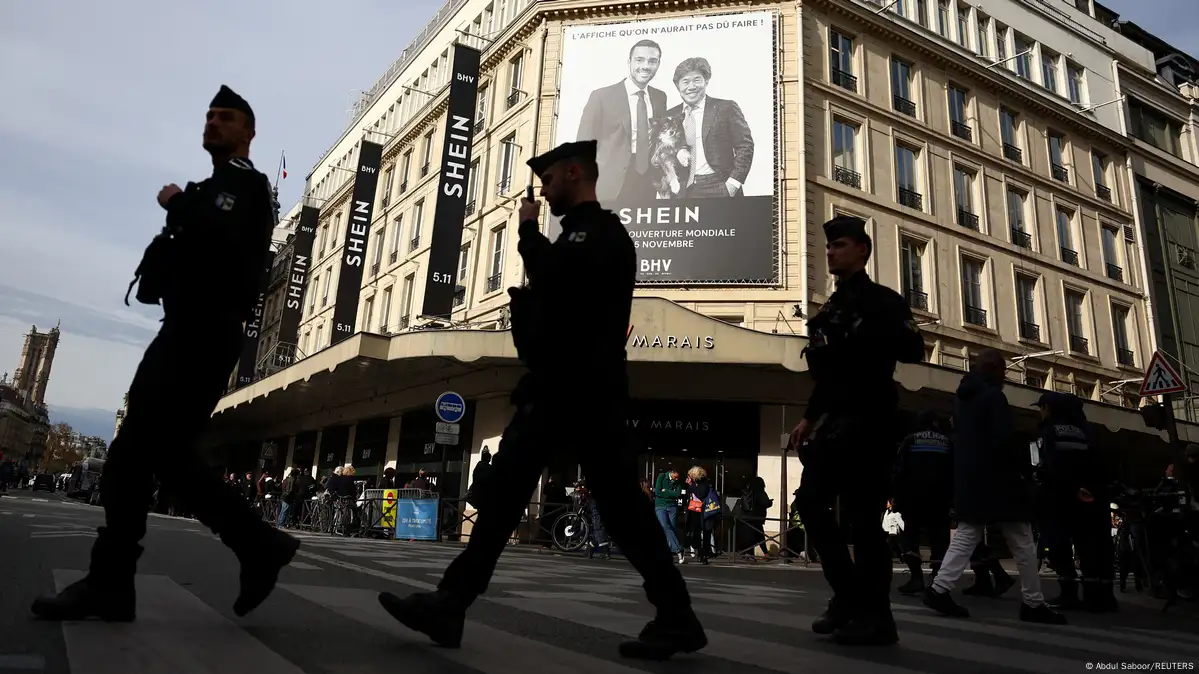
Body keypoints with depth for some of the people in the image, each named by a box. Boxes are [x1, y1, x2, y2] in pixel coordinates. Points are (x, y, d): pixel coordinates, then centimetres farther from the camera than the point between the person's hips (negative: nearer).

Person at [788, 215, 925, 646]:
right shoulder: (830, 308, 21)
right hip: (834, 421, 8)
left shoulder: (881, 299, -1)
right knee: (811, 502, 5)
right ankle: (848, 595, 18)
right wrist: (810, 417, 16)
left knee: (861, 514, -8)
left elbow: (914, 350, -15)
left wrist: (862, 332, -21)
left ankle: (875, 615, 4)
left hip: (868, 420, -8)